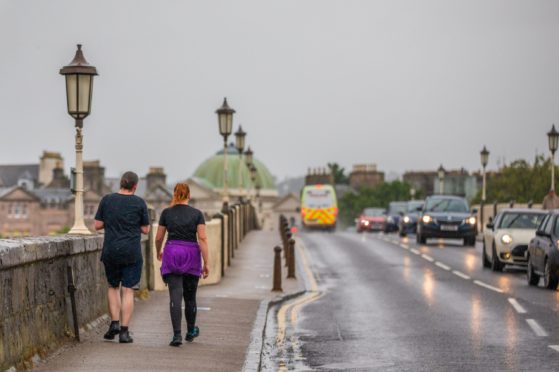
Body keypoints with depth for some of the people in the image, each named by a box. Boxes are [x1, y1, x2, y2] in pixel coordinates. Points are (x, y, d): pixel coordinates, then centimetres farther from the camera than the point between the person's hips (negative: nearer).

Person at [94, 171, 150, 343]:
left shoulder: (107, 200, 1)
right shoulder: (139, 203, -4)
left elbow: (98, 225, 3)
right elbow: (145, 229, 2)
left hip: (110, 252, 2)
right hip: (132, 253, -2)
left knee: (113, 287, 19)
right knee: (128, 290, 2)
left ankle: (114, 323, 6)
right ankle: (124, 331, -1)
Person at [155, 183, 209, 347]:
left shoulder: (166, 213, 2)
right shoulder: (197, 214, 0)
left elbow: (158, 237, 7)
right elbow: (203, 238, -8)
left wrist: (158, 252, 27)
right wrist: (206, 263, -6)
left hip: (172, 255, -1)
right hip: (191, 256, 1)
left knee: (175, 297, -6)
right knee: (190, 296, 16)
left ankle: (177, 335, -18)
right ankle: (191, 331, 33)